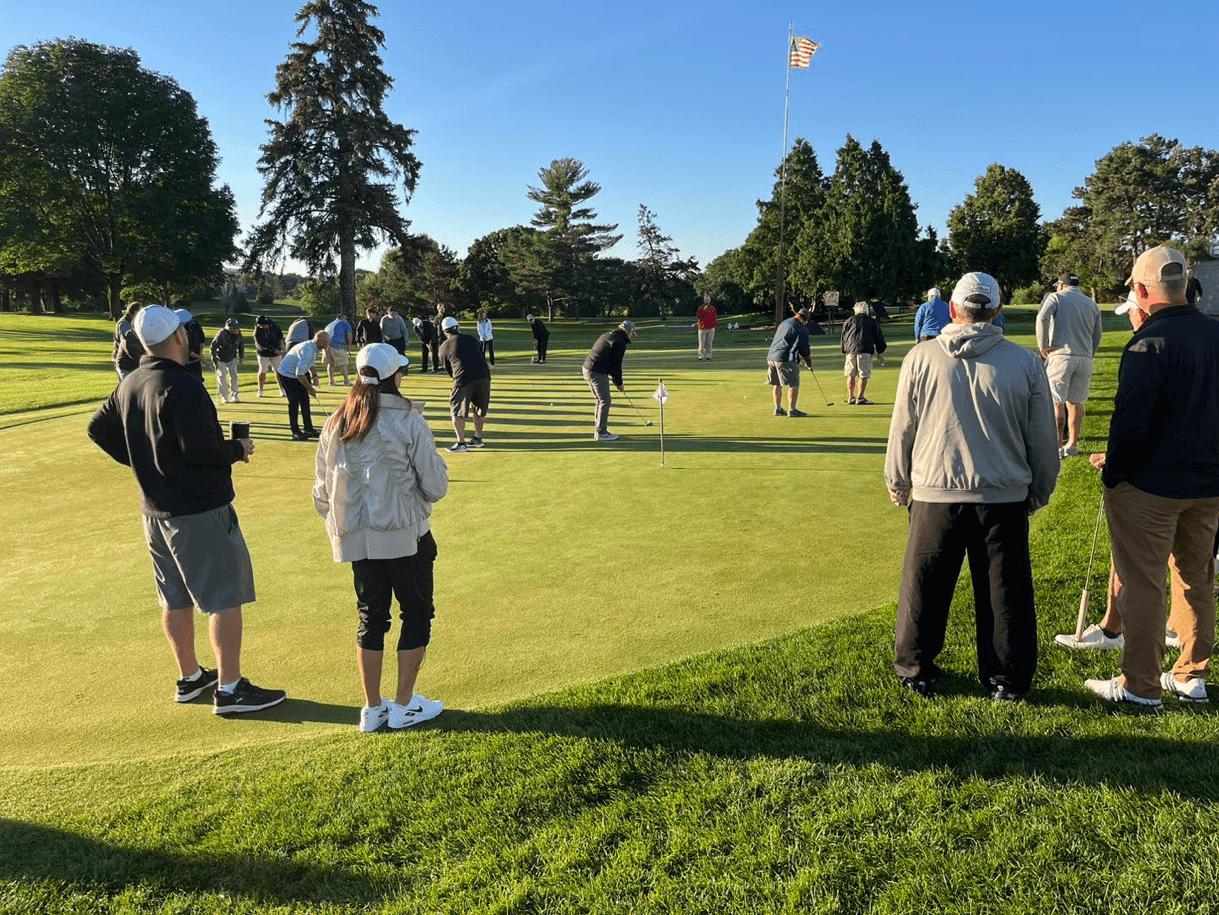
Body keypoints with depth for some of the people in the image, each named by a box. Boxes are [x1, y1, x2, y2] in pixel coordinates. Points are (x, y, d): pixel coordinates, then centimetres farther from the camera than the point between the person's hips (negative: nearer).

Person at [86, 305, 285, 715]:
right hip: (199, 510, -9)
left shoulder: (129, 385, 8)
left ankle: (189, 677, 30)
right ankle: (230, 689, 2)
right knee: (225, 597, -2)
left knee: (175, 598, 17)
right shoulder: (183, 386, -20)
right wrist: (239, 450, -9)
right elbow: (200, 448, -27)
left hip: (154, 509, 9)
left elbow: (99, 429, 18)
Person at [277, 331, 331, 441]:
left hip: (300, 373, 9)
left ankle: (309, 429, 12)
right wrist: (310, 388, -24)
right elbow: (300, 374, -33)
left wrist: (313, 376, 3)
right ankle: (295, 432, -2)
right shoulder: (307, 350, -32)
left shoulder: (315, 348, -2)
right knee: (294, 401, -9)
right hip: (287, 374, -9)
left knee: (305, 400, 7)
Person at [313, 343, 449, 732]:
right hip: (405, 538, -5)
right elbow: (435, 487, -10)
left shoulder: (335, 425, 2)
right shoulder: (409, 422, -12)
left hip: (357, 539, 5)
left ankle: (373, 708, 23)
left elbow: (321, 492, 8)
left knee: (371, 617, 15)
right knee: (416, 613, 10)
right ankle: (404, 706, 16)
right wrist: (437, 464, 11)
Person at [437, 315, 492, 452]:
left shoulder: (443, 347, 12)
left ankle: (461, 442, -2)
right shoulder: (470, 338, 19)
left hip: (463, 378, -4)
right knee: (479, 408, 19)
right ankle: (478, 438, 29)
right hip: (483, 374, 4)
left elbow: (448, 369, 18)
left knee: (457, 410, 5)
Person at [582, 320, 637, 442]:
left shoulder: (608, 334, 17)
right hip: (597, 373, -10)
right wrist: (619, 384, 2)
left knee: (600, 400, 19)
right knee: (605, 401, -2)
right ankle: (601, 433, 1)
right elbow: (616, 365, -11)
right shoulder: (620, 343, -12)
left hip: (587, 369, 10)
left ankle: (598, 429, 25)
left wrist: (615, 380, 20)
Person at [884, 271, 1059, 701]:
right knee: (1005, 593, 11)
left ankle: (914, 670, 25)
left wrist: (896, 482, 16)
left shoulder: (920, 358, -4)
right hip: (1005, 497, 1)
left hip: (934, 493, 0)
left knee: (923, 587, 13)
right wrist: (1039, 491, 19)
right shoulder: (1025, 362, -1)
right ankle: (1007, 681, 22)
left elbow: (902, 429, 1)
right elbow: (1043, 439, 4)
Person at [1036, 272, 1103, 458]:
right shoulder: (1091, 304, 18)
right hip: (1084, 358, 5)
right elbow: (1097, 336, 20)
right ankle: (1072, 445, 16)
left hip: (1061, 354, -5)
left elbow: (1042, 318, -16)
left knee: (1056, 402, -2)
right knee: (1075, 402, 12)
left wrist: (1043, 345, -9)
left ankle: (1058, 446, -1)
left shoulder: (1056, 297, 3)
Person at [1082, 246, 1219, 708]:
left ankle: (1140, 686, 12)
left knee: (1141, 585, 3)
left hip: (1150, 486, -7)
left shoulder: (1149, 343, -19)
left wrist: (1114, 470, -7)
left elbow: (1131, 421, -21)